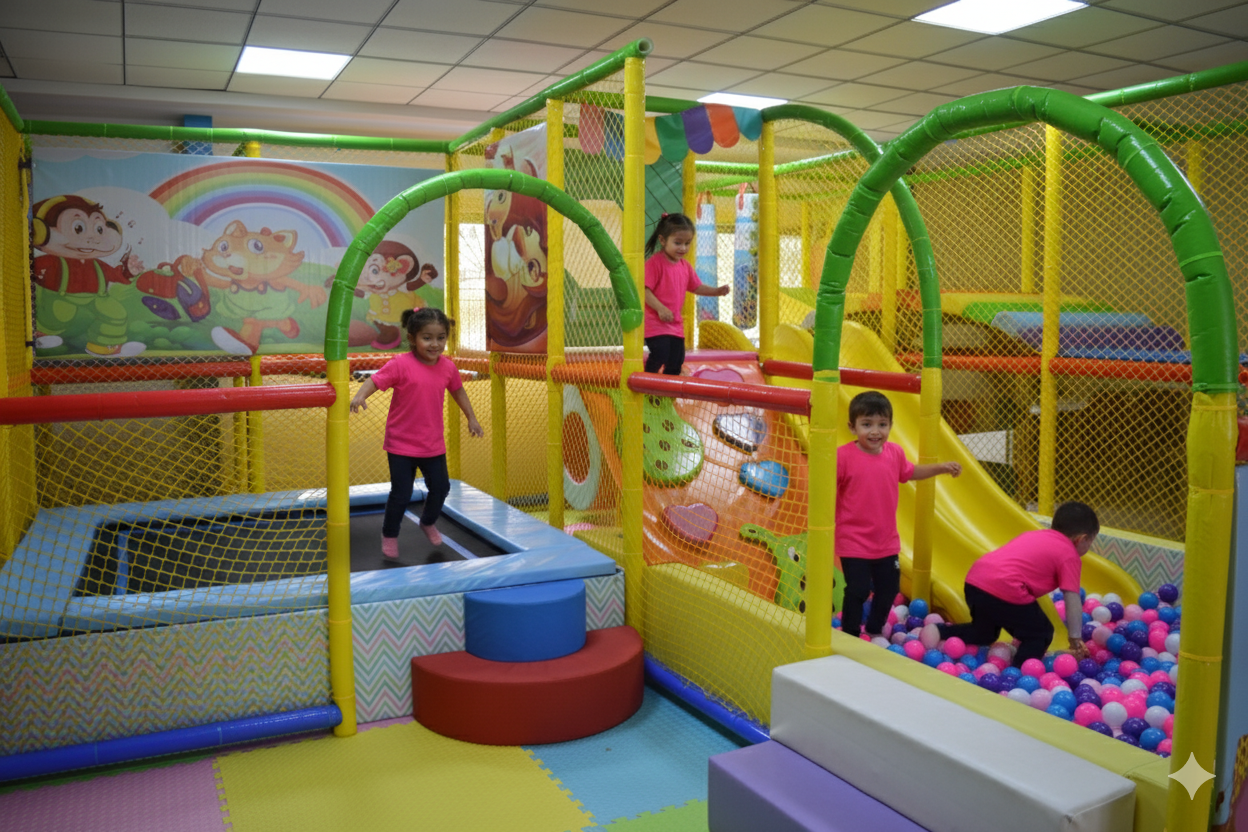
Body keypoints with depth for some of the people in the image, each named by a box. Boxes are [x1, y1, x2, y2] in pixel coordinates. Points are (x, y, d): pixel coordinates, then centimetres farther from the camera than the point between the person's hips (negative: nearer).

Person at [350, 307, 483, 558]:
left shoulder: (447, 367, -2)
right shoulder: (401, 364, -17)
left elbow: (458, 390, 15)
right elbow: (375, 380, -21)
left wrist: (471, 418, 19)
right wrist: (359, 396, -40)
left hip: (433, 444, 5)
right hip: (401, 444, -5)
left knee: (440, 487, 14)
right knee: (401, 494, 0)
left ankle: (428, 523, 44)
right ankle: (389, 535, 24)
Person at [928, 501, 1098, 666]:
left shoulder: (1032, 535, 28)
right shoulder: (1069, 556, 7)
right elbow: (1072, 600, 1)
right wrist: (1076, 639, 6)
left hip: (974, 581, 8)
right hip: (1003, 589, -8)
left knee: (984, 634, 29)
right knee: (1040, 635, 12)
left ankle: (938, 631, 16)